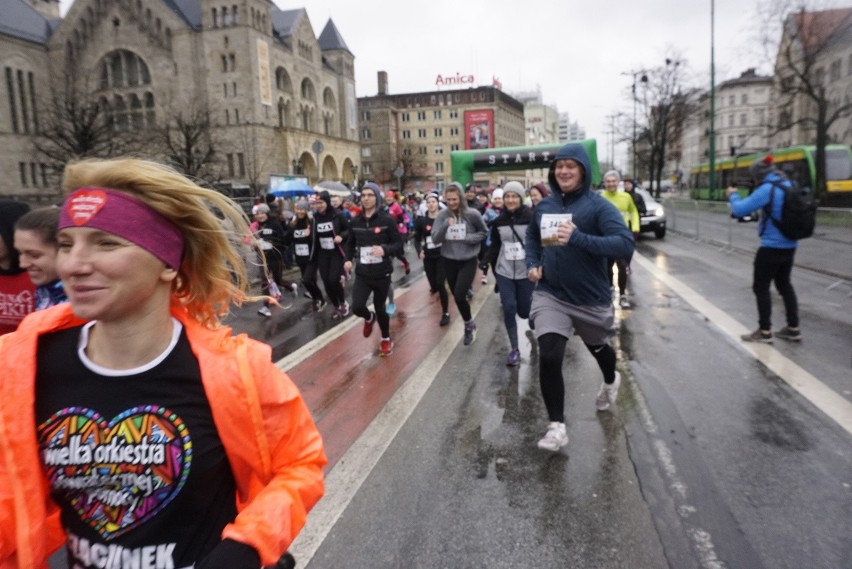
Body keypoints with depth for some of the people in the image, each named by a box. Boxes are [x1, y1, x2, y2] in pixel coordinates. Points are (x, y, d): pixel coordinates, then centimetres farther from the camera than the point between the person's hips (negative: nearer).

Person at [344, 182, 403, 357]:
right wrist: (348, 259, -1)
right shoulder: (355, 221, 3)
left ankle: (386, 339, 36)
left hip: (382, 273, -2)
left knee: (380, 307, 9)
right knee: (357, 307, -14)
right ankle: (369, 318, 25)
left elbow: (399, 244, -6)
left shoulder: (387, 220, -8)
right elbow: (350, 243, 16)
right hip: (362, 273, 2)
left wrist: (385, 249, -25)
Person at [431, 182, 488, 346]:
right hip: (449, 261, 3)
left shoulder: (472, 214, -11)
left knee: (459, 295, -14)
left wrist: (467, 238, -15)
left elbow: (483, 232, 3)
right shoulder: (442, 215, -6)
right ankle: (469, 324, 34)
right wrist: (446, 225, -26)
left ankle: (469, 325, 12)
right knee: (456, 297, 12)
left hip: (468, 261, -3)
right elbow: (435, 239, -10)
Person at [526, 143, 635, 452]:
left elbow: (626, 244, -28)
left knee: (598, 347, 24)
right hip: (550, 294, 2)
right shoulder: (544, 205, 0)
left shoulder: (598, 206, -15)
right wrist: (532, 263, 2)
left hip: (591, 298, -2)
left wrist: (577, 238, -38)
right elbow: (532, 236, 20)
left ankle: (610, 381, 59)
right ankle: (556, 426, 2)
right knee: (549, 357, -14)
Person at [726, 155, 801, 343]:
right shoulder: (788, 186, 7)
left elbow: (739, 210, -17)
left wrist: (733, 195, 1)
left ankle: (765, 332, 9)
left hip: (771, 248, -8)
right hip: (789, 246, 8)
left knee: (760, 287, 3)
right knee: (784, 284, 20)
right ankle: (793, 329, 26)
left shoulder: (767, 190, -18)